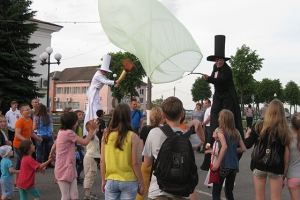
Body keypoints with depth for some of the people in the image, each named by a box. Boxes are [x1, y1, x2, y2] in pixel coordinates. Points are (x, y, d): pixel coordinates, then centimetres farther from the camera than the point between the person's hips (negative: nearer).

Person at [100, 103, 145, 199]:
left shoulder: (106, 135, -4)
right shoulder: (132, 136, -12)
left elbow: (102, 161, -1)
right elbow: (135, 163, -11)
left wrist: (103, 180, 11)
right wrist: (141, 183, -1)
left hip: (111, 181, 2)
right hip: (128, 181, -2)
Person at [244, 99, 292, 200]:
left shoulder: (259, 126, -7)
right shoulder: (285, 129, -6)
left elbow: (247, 145, -5)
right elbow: (287, 153, -6)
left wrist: (248, 134, 15)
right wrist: (285, 172, 2)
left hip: (259, 165, 1)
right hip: (276, 167, 0)